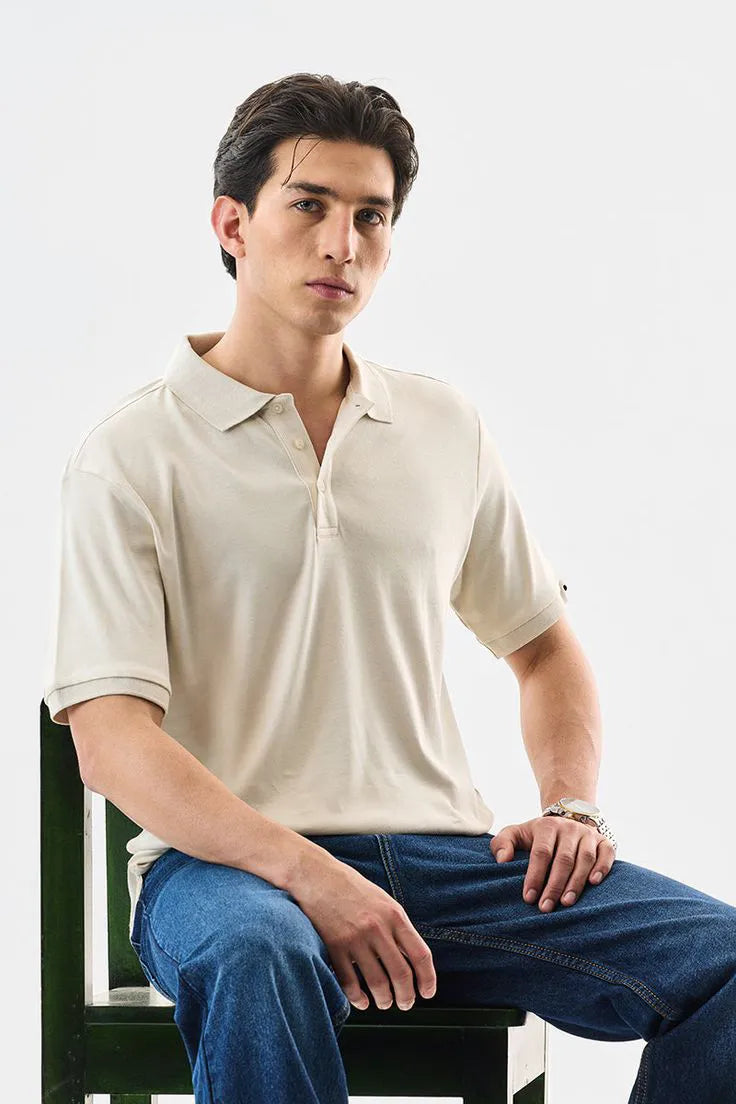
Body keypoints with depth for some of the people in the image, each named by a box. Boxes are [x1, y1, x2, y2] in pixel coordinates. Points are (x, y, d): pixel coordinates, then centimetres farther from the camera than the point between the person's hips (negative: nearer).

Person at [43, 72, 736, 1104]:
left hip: (441, 853, 5)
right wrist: (308, 873, -23)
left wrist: (571, 804, 7)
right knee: (259, 959, -41)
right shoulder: (132, 455, 0)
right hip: (226, 859, -4)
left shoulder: (447, 429, 15)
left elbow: (543, 643, 28)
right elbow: (111, 741, -10)